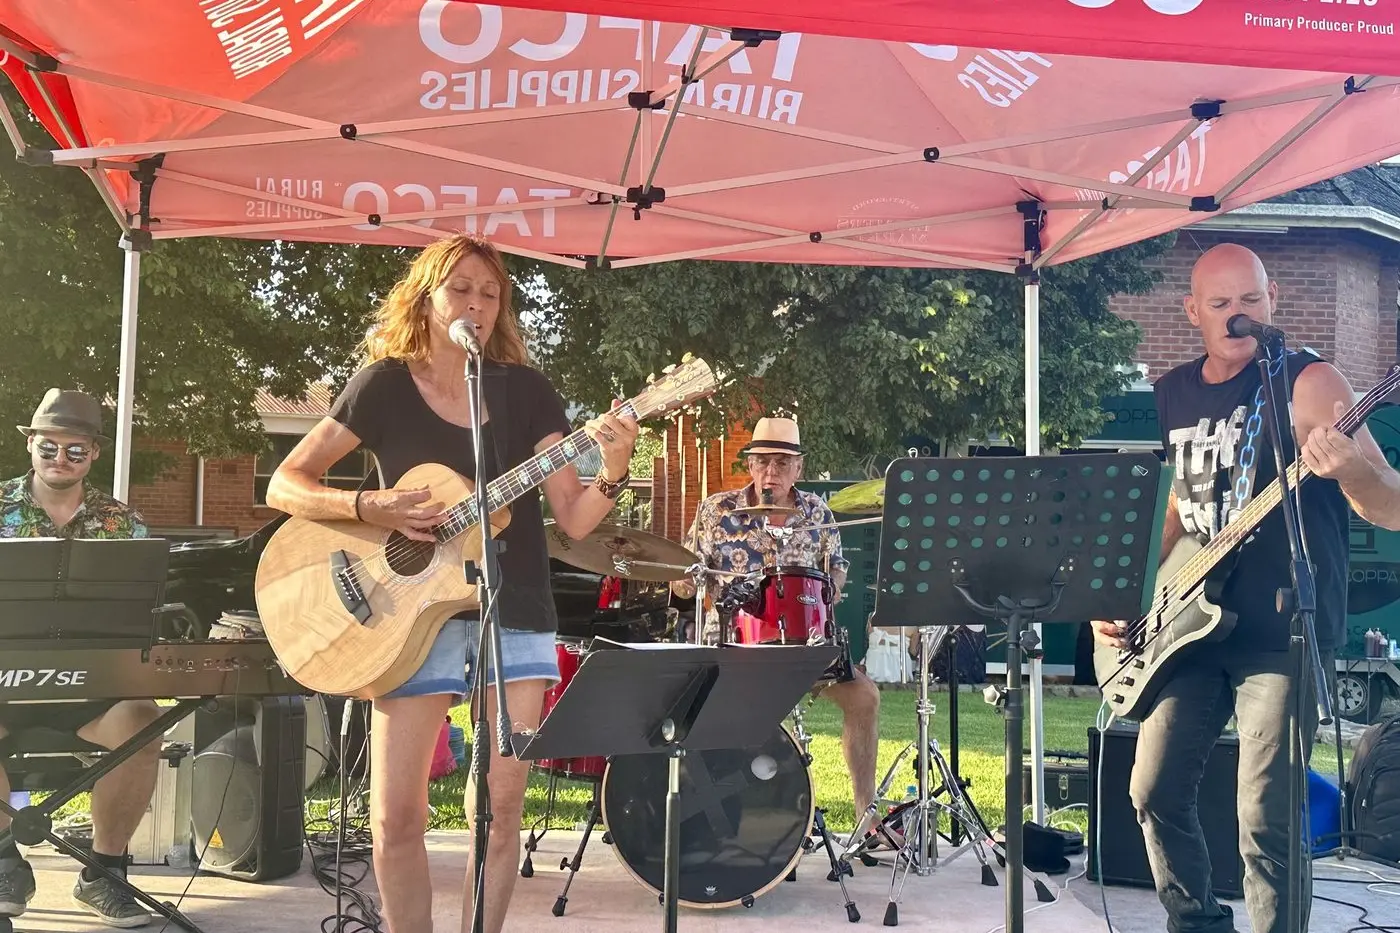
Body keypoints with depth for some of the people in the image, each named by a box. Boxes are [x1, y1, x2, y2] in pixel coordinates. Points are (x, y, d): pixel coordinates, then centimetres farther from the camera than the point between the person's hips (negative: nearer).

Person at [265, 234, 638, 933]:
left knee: (499, 808, 4)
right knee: (397, 816, -3)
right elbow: (284, 486, -1)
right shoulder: (385, 384, 0)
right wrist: (369, 507, -17)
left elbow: (574, 519, 0)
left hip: (516, 619, 2)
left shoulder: (526, 389, 5)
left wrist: (611, 474, -21)